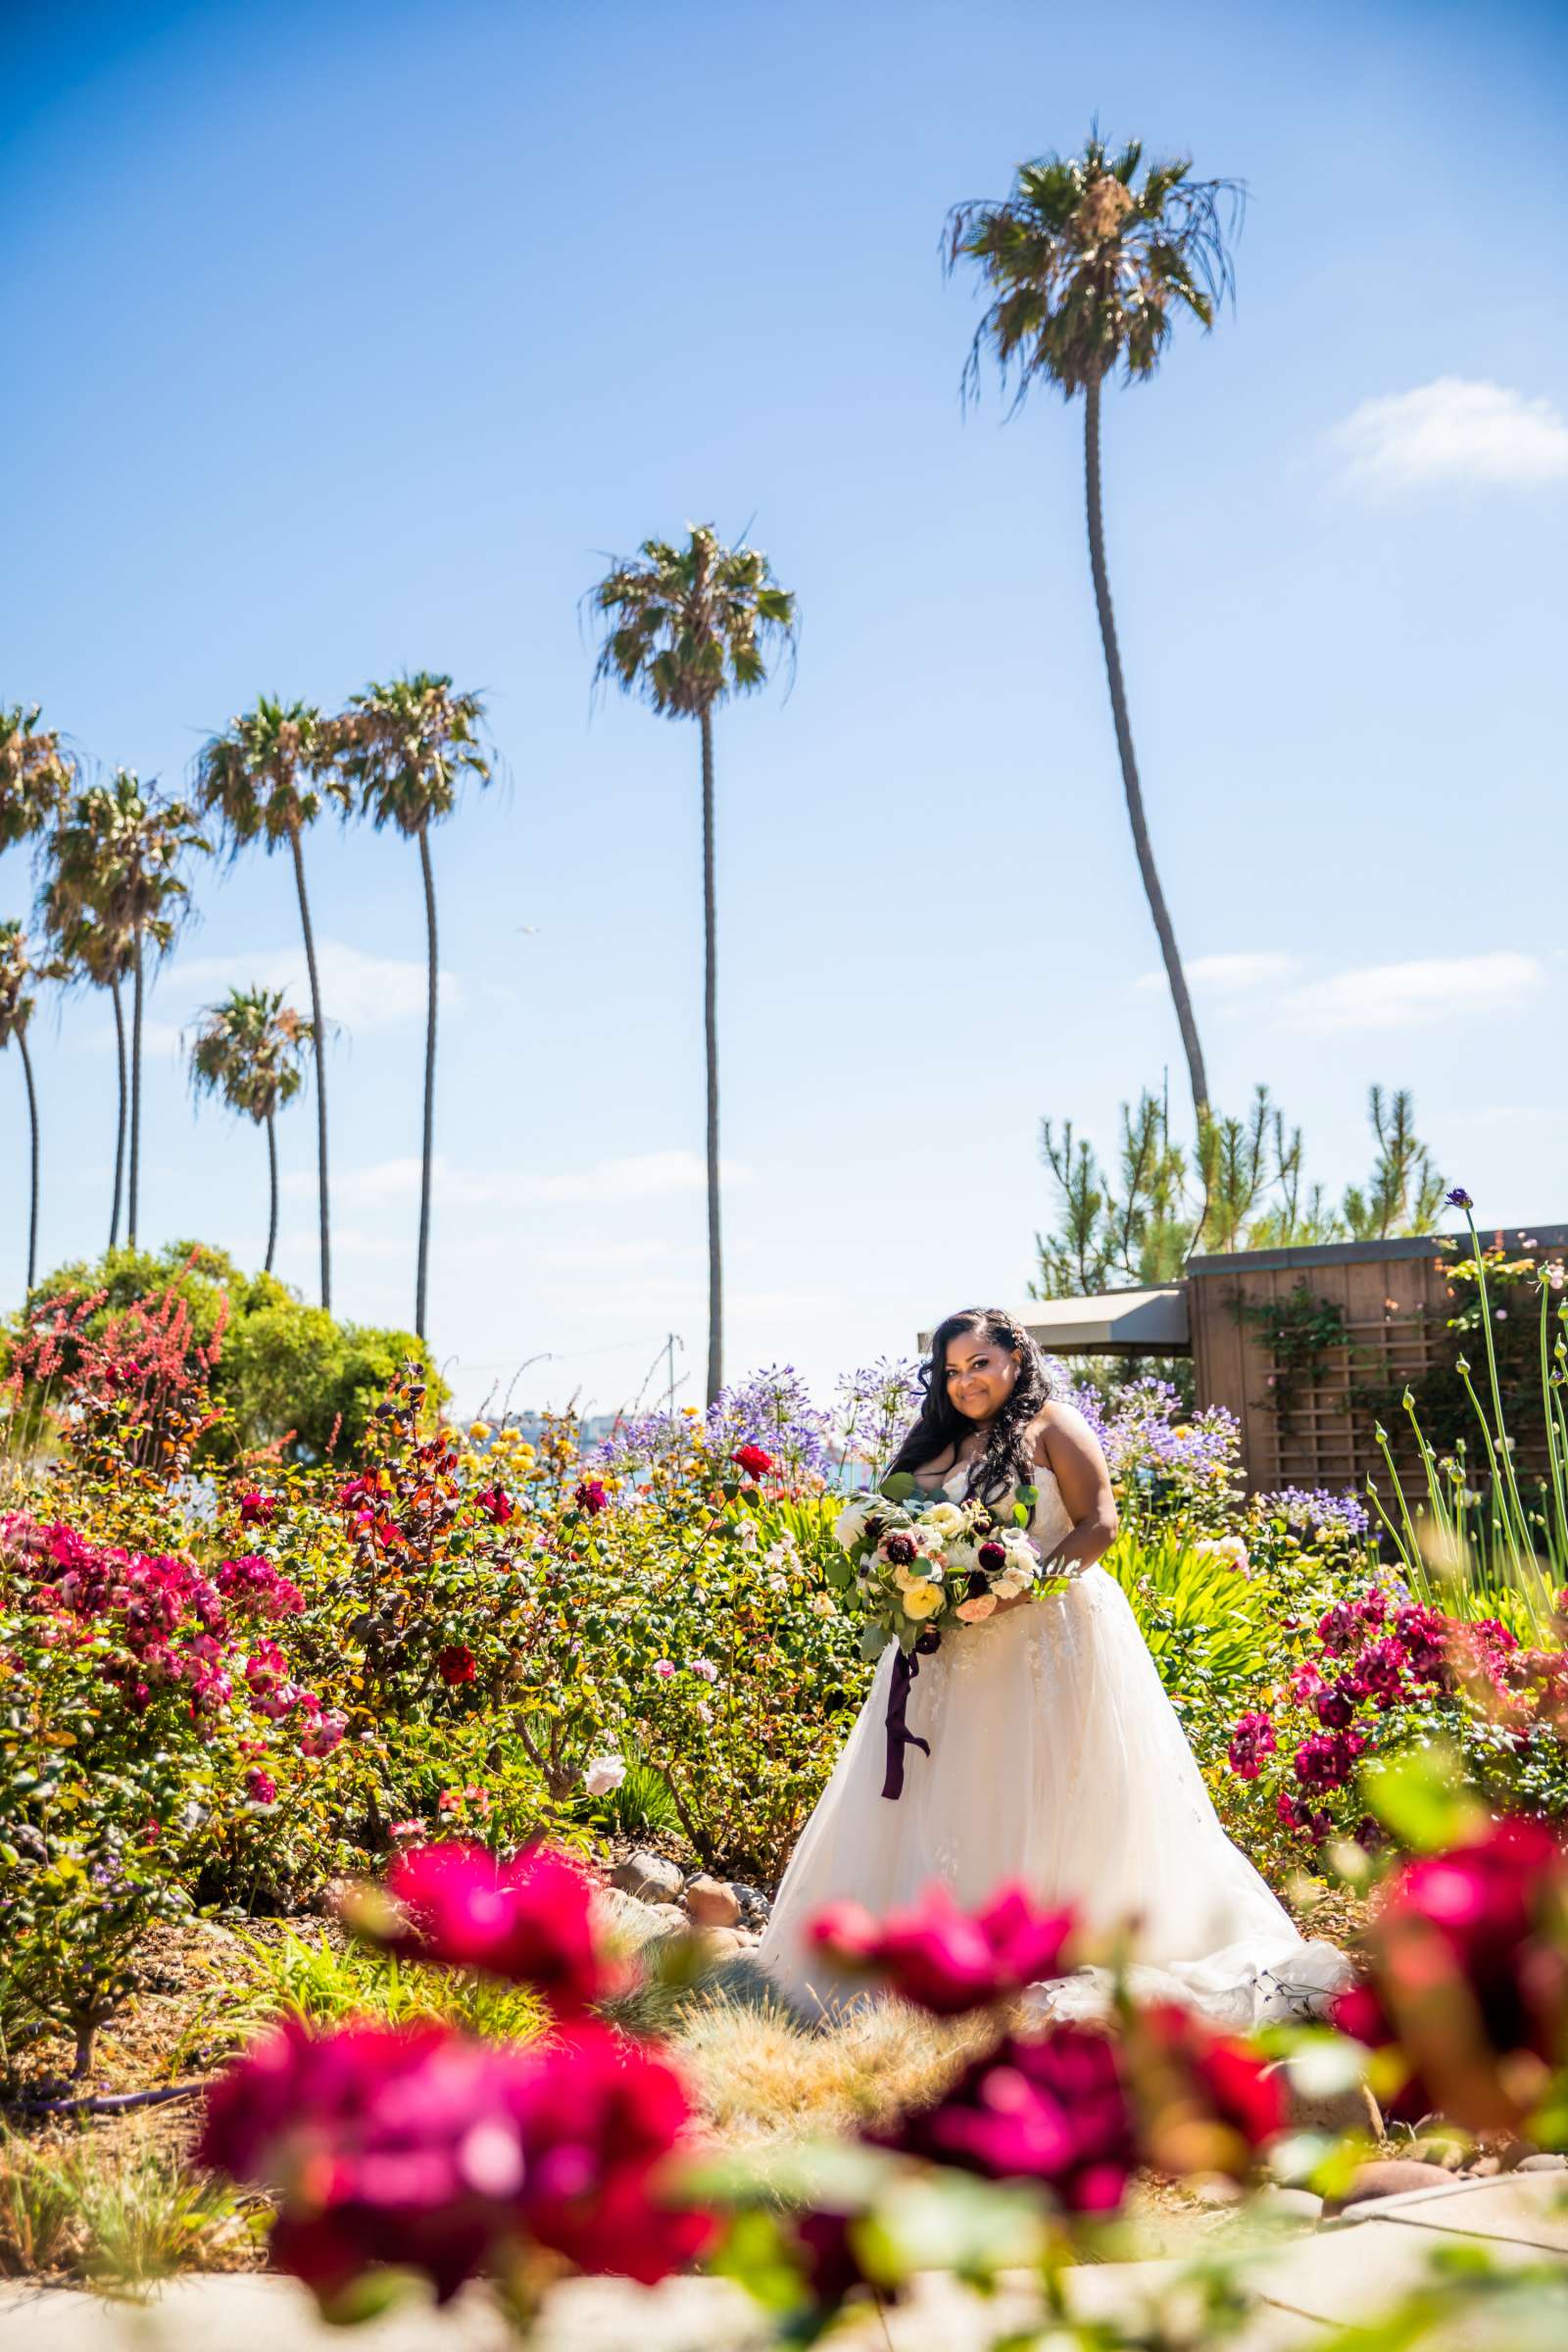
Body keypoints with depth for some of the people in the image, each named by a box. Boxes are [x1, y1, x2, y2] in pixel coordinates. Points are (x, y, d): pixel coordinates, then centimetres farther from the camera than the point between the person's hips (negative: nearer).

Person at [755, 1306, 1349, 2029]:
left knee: (1051, 1796, -4)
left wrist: (1023, 1586, -20)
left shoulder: (1053, 1427, -1)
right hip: (956, 1649, 6)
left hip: (1050, 1637, -6)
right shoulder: (941, 1443, 16)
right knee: (952, 1800, 5)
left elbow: (1098, 1523, -10)